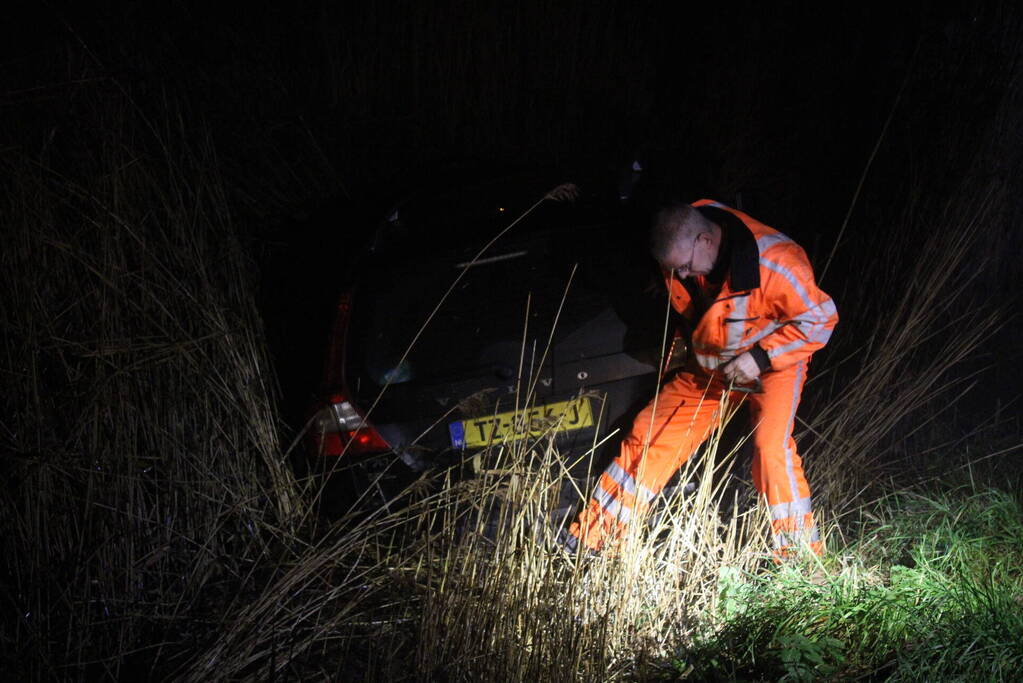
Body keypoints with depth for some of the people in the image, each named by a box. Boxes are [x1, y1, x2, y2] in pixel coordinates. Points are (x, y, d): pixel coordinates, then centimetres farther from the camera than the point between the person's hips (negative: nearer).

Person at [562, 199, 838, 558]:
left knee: (771, 446, -27)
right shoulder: (682, 246, -13)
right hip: (708, 367, 6)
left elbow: (820, 317, -24)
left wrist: (760, 357, -27)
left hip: (772, 364, -6)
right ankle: (589, 539, 10)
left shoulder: (772, 263, -33)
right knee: (649, 435, 2)